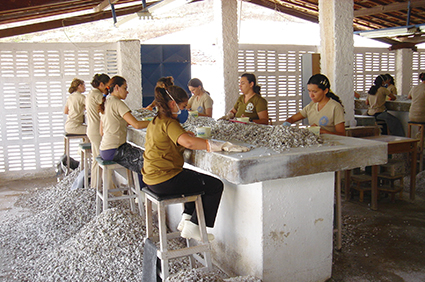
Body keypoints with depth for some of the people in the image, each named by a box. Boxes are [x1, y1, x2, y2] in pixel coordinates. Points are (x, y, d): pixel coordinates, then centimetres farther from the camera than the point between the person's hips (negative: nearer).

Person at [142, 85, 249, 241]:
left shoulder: (156, 121, 12)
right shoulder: (168, 123, -18)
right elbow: (189, 142, -37)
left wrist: (185, 134, 19)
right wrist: (224, 145, -38)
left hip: (153, 178, 10)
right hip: (165, 181, -10)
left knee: (199, 178, 29)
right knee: (215, 185, -2)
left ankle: (186, 219, 26)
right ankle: (192, 227, 7)